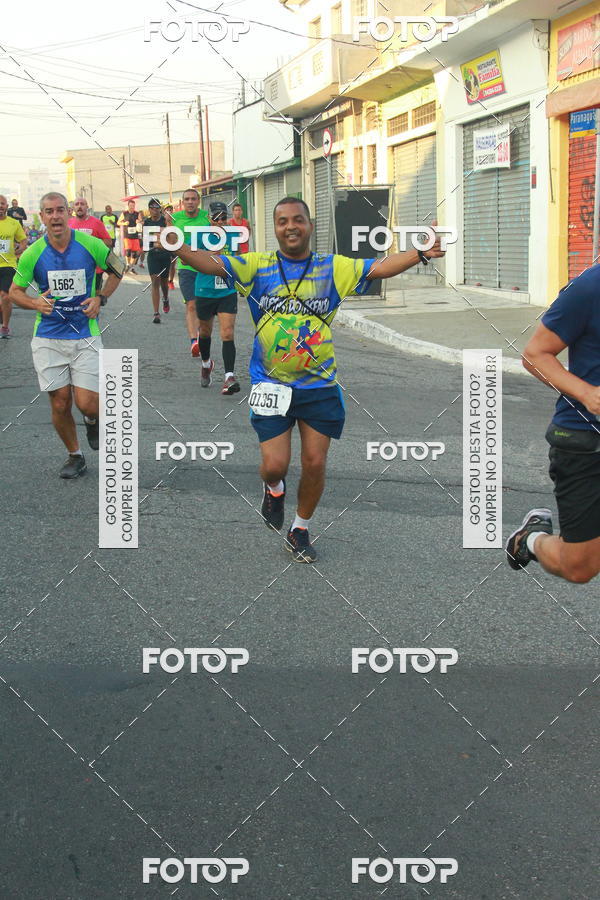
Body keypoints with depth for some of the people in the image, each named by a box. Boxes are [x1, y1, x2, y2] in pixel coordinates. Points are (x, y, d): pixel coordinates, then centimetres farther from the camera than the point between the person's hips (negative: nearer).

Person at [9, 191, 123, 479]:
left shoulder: (91, 245, -7)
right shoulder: (33, 254, -5)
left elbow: (117, 269, 12)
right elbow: (15, 291, 7)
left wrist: (100, 298, -2)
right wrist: (36, 303, -14)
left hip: (86, 336, -1)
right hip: (48, 339, 1)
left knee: (87, 404, -9)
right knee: (60, 404, 2)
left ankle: (92, 420, 30)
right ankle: (74, 456, 26)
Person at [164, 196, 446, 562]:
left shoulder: (334, 268, 1)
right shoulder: (257, 266, -1)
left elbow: (379, 267, -6)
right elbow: (212, 263, -10)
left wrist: (421, 254, -20)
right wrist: (176, 246, -28)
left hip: (320, 386, 1)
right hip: (271, 386, -1)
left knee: (315, 464, 6)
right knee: (274, 464, -5)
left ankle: (301, 531, 30)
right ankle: (274, 489, 34)